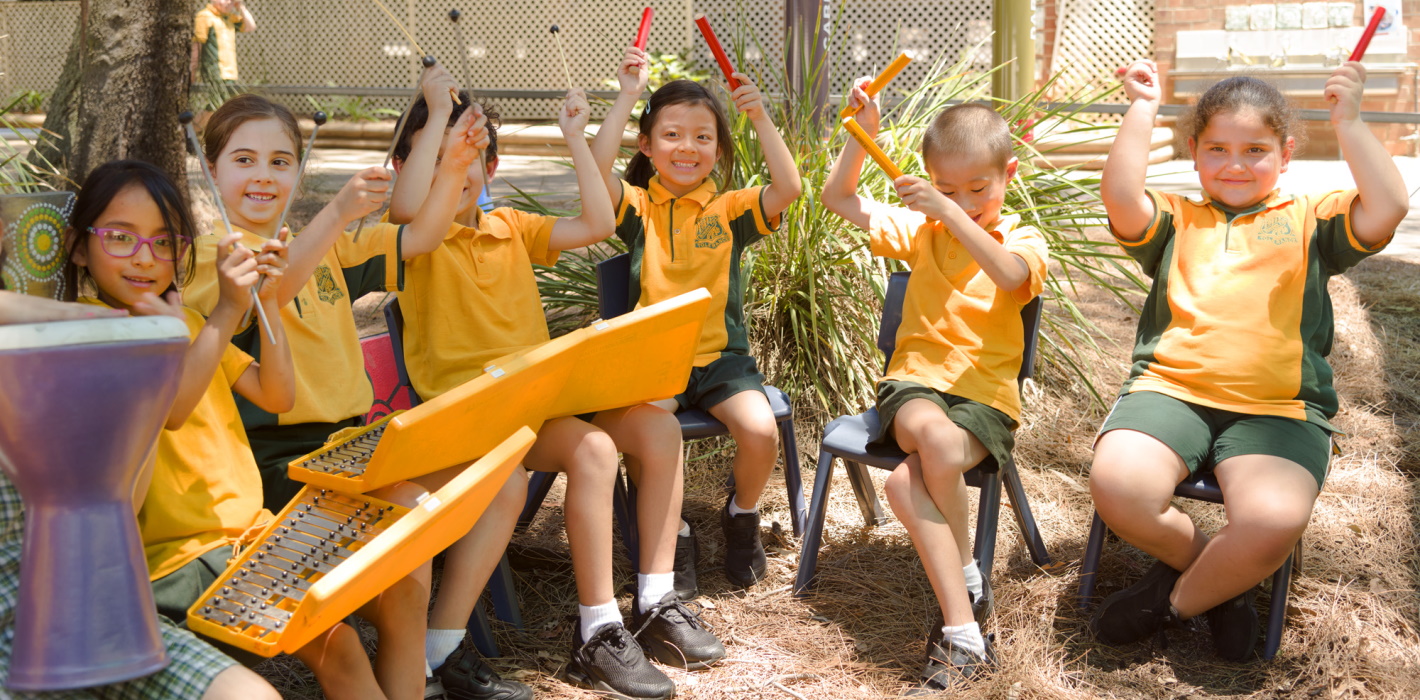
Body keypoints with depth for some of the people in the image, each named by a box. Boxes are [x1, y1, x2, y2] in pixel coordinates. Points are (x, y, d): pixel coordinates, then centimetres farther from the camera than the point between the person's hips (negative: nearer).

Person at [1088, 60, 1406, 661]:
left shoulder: (1307, 220, 20)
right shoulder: (1177, 222, 22)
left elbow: (1386, 208, 0)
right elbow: (1120, 197, 1)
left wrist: (1348, 121, -3)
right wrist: (1142, 109, 5)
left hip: (1278, 407, -1)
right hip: (1170, 389, 1)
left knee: (1274, 521, -32)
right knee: (1117, 485, -30)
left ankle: (1177, 599, 0)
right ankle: (1219, 577, 1)